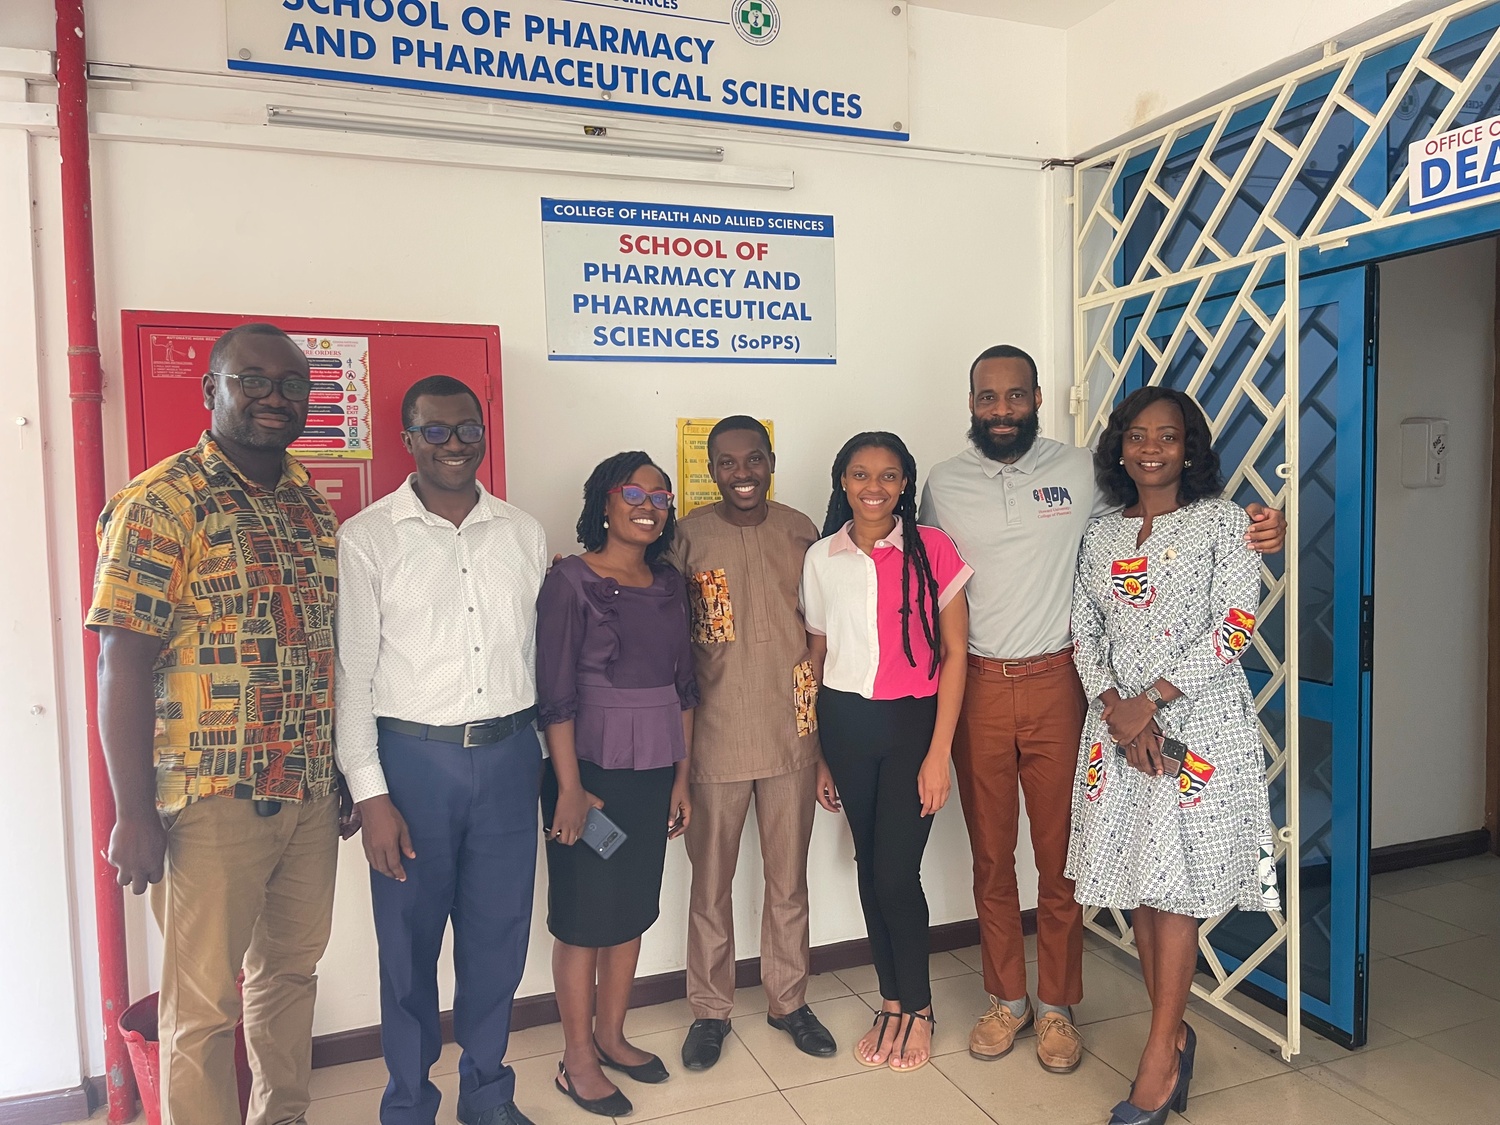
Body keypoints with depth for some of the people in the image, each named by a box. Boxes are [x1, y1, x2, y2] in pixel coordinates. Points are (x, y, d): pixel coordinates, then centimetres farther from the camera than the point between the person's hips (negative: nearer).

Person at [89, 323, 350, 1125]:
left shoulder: (312, 506, 9)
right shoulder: (159, 503, -11)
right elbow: (123, 665, -13)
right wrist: (133, 815, -14)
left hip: (312, 796, 6)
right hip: (213, 802, -6)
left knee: (292, 970, 20)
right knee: (203, 1005, 7)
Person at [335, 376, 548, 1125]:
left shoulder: (524, 535, 6)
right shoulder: (367, 538, -5)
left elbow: (538, 652, 10)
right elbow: (352, 672, -6)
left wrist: (557, 760, 10)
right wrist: (370, 794, -8)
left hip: (509, 757, 3)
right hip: (412, 759, -3)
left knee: (498, 936, 14)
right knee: (410, 943, 11)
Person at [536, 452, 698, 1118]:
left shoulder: (669, 583, 7)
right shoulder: (571, 581, -10)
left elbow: (683, 684, 10)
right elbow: (555, 694, -13)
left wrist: (682, 776, 9)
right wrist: (570, 788, -15)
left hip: (655, 772, 6)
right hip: (593, 769, -6)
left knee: (632, 909, 16)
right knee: (583, 916, 6)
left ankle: (610, 1036, 34)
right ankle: (576, 1059, 23)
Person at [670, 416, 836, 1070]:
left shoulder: (799, 531, 3)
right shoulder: (689, 536, -5)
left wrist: (825, 725, 8)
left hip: (792, 731, 2)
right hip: (716, 733, -2)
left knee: (789, 880, 15)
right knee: (711, 882, 11)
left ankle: (788, 999, 35)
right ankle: (710, 1009, 30)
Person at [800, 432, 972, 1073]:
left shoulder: (932, 551, -6)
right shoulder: (821, 559, 3)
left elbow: (954, 653, -5)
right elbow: (817, 659, 10)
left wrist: (939, 752, -10)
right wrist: (820, 755, 11)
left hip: (913, 723, -3)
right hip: (845, 724, 3)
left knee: (896, 872, -3)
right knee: (869, 867, 11)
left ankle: (918, 1008, 22)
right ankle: (893, 1001, 30)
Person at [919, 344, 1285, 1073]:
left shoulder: (1080, 472, 0)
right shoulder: (943, 485, 4)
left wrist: (1249, 536, -12)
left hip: (1053, 684, -1)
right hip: (974, 686, 2)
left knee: (1060, 853, 7)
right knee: (990, 854, 12)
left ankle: (1056, 1005, 26)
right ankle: (1006, 998, 30)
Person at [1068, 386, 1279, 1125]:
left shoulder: (1221, 521, -1)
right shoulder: (1100, 536, 11)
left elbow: (1235, 626, -10)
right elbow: (1085, 637, 7)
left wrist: (1150, 700, -14)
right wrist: (1116, 712, -9)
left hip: (1198, 724, -4)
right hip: (1119, 726, 4)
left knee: (1173, 889, -3)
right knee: (1140, 887, 8)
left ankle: (1159, 1061, 8)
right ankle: (1176, 1036, 23)